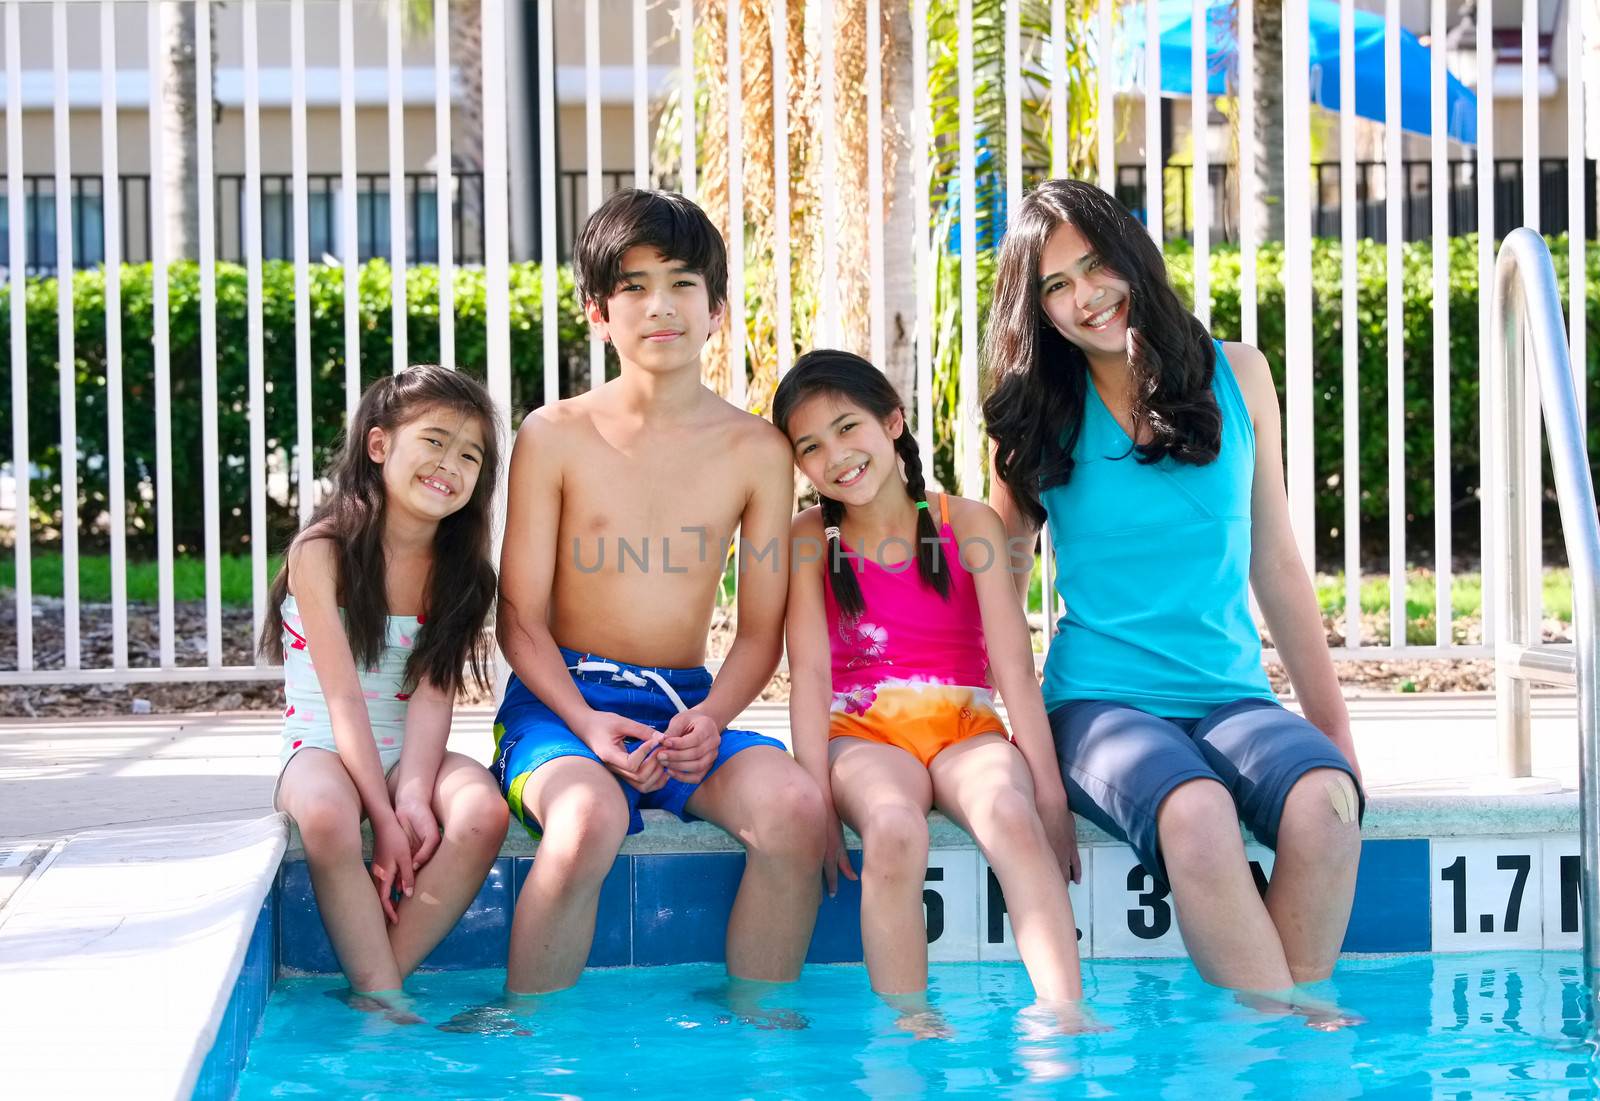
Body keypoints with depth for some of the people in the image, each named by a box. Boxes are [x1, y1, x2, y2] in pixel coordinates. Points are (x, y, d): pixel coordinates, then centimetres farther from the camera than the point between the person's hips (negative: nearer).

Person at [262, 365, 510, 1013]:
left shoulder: (459, 569, 3)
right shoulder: (322, 551, -10)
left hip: (410, 756, 4)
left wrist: (414, 796, -24)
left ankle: (373, 984, -23)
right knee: (328, 819, -37)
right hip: (322, 748, -3)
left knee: (482, 812, -28)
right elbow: (344, 699, -16)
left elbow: (432, 695, -8)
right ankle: (385, 1001, -28)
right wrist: (385, 819, -22)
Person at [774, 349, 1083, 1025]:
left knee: (1010, 814, -34)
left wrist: (1049, 793, -10)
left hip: (965, 727, 1)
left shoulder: (968, 524, 4)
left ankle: (1063, 1015, -37)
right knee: (894, 832, -35)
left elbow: (1013, 663, -2)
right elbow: (811, 672, -4)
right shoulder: (812, 538, 5)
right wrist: (819, 804, -14)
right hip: (866, 734, 0)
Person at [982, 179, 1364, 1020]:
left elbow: (1276, 564, 14)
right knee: (1195, 812, -36)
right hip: (1100, 702, -2)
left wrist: (1332, 722, 13)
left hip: (1233, 695, 2)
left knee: (1326, 799, -32)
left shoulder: (1235, 377, 9)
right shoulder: (1036, 416, 6)